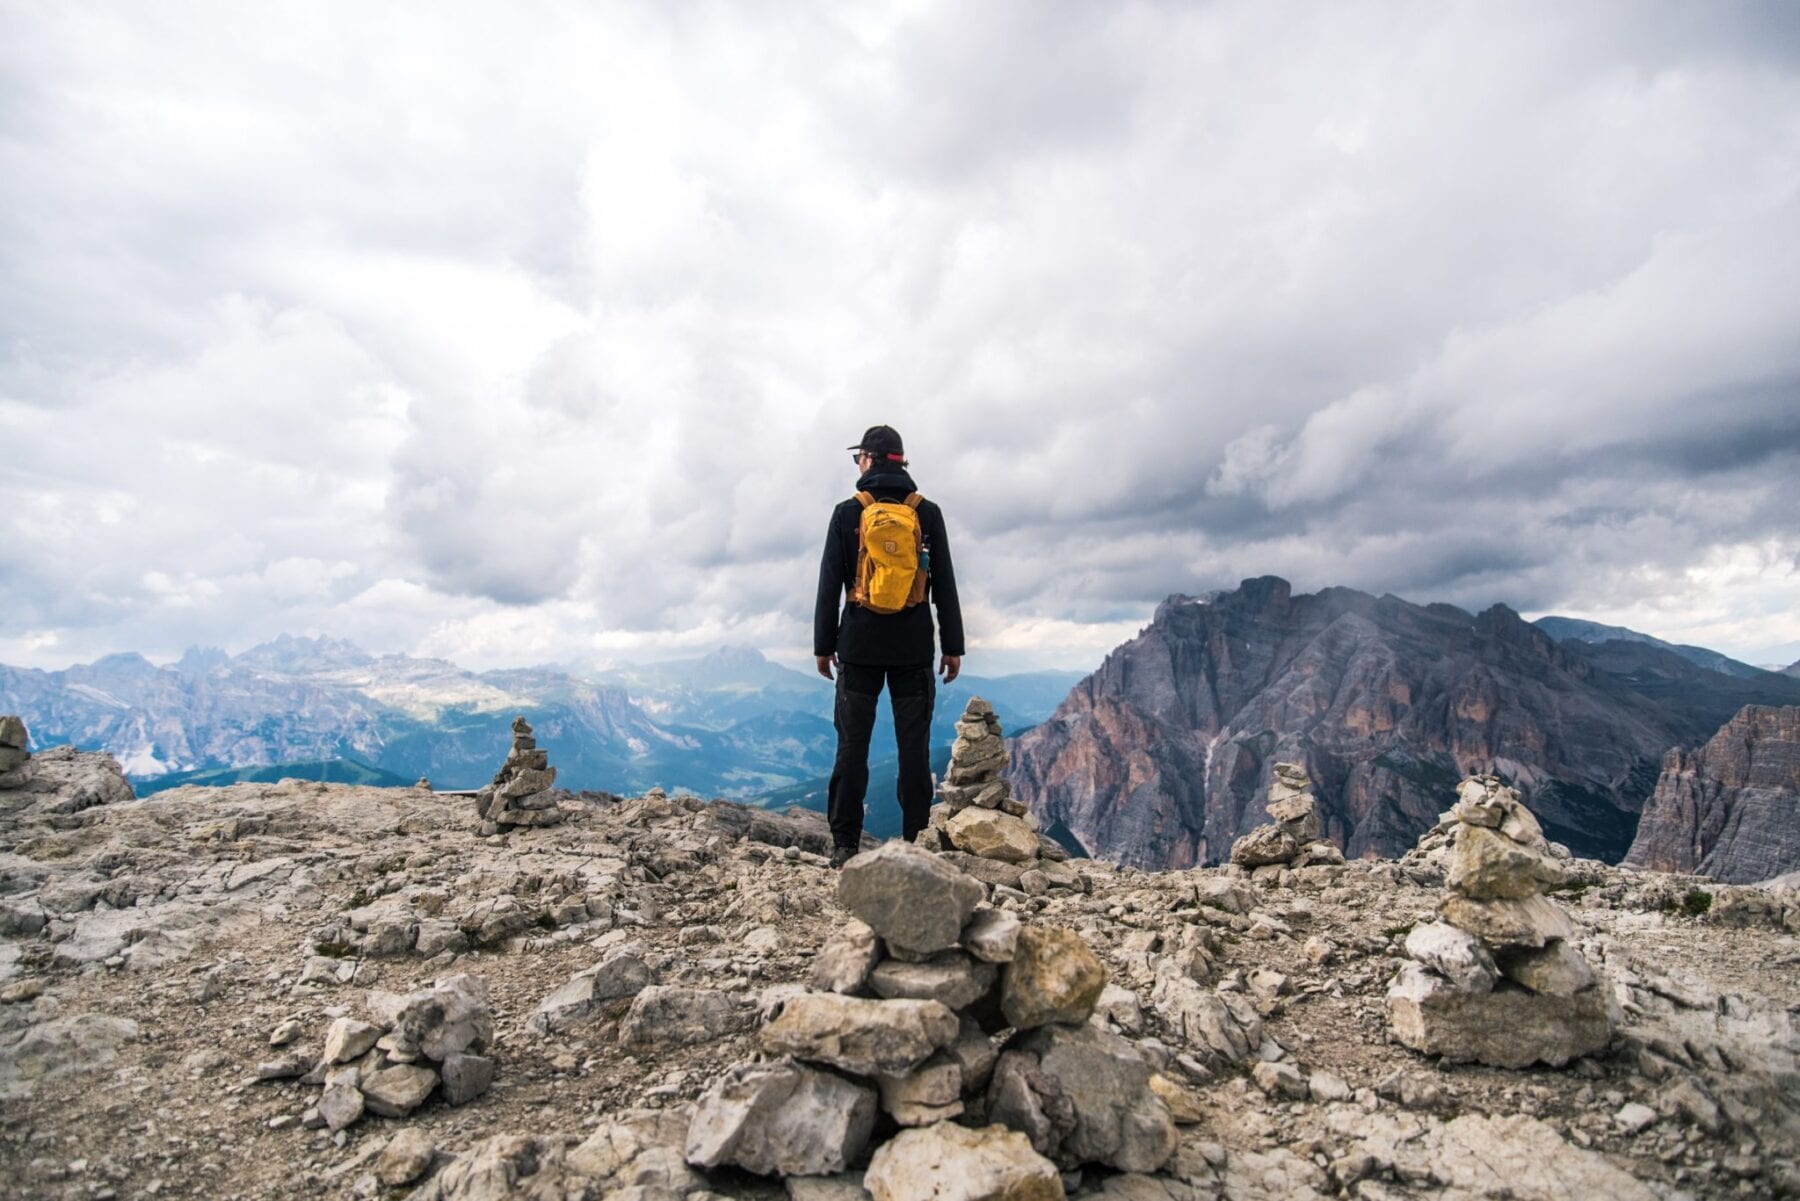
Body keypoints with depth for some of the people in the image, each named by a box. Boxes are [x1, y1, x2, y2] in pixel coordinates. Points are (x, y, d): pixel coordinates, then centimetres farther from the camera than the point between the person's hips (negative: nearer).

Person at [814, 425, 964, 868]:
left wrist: (824, 644, 6)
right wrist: (953, 646, 7)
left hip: (859, 646, 0)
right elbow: (945, 585, 3)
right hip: (913, 648, 1)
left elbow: (830, 584, 0)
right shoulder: (928, 513, 3)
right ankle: (917, 842, 8)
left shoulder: (847, 513, 0)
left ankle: (845, 844, 8)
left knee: (852, 745, 5)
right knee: (915, 747, 4)